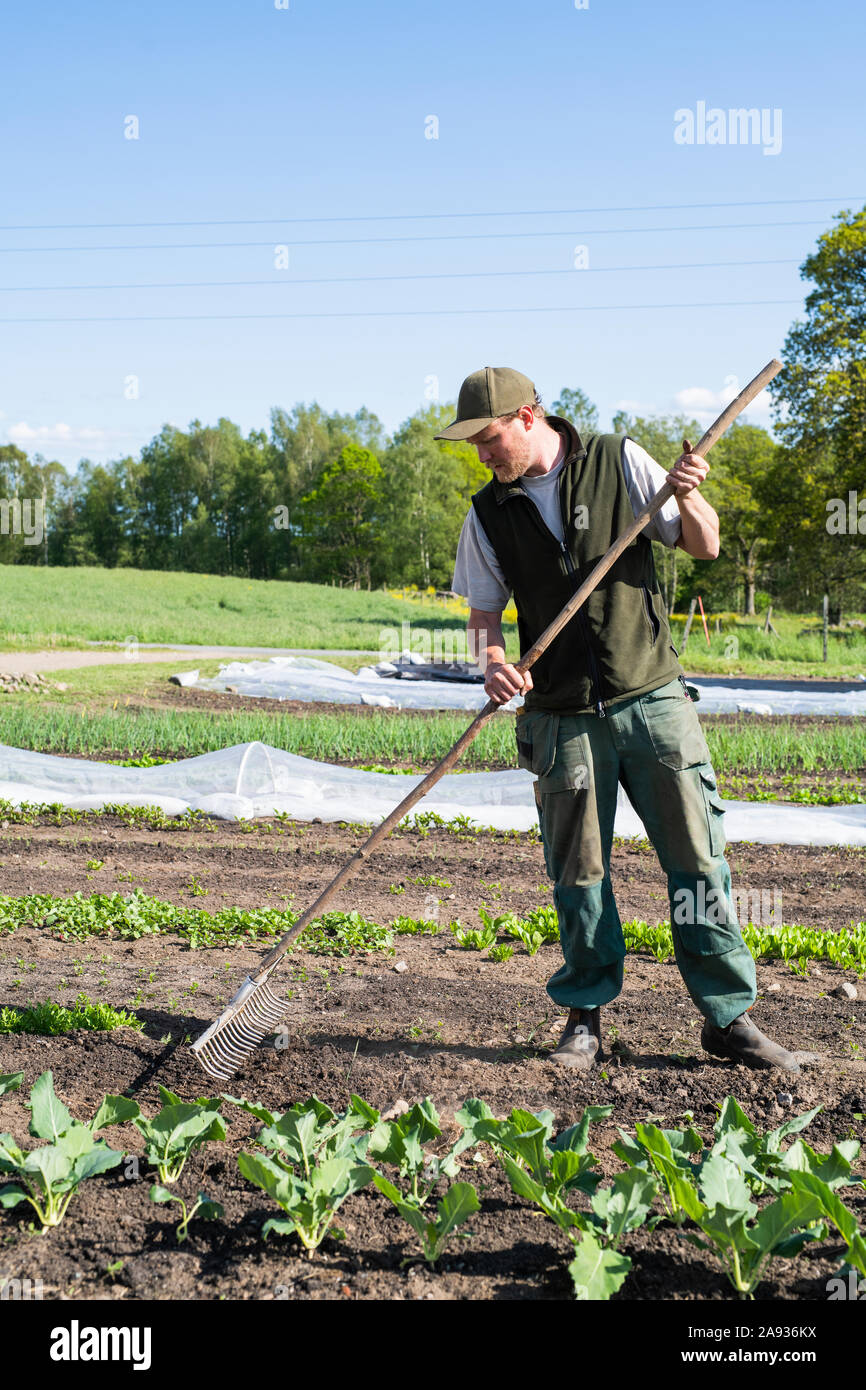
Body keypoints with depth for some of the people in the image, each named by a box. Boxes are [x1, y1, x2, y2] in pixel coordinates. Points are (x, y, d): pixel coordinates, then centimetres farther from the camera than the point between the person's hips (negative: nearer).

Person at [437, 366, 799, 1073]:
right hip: (563, 717, 1)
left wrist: (687, 496, -16)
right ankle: (585, 1017, 19)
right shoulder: (490, 513, 6)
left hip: (653, 698, -1)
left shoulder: (620, 461, 1)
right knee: (579, 874, 4)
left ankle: (729, 1016, 11)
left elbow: (704, 547, 5)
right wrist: (493, 663, -10)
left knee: (698, 857, -1)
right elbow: (484, 610, 11)